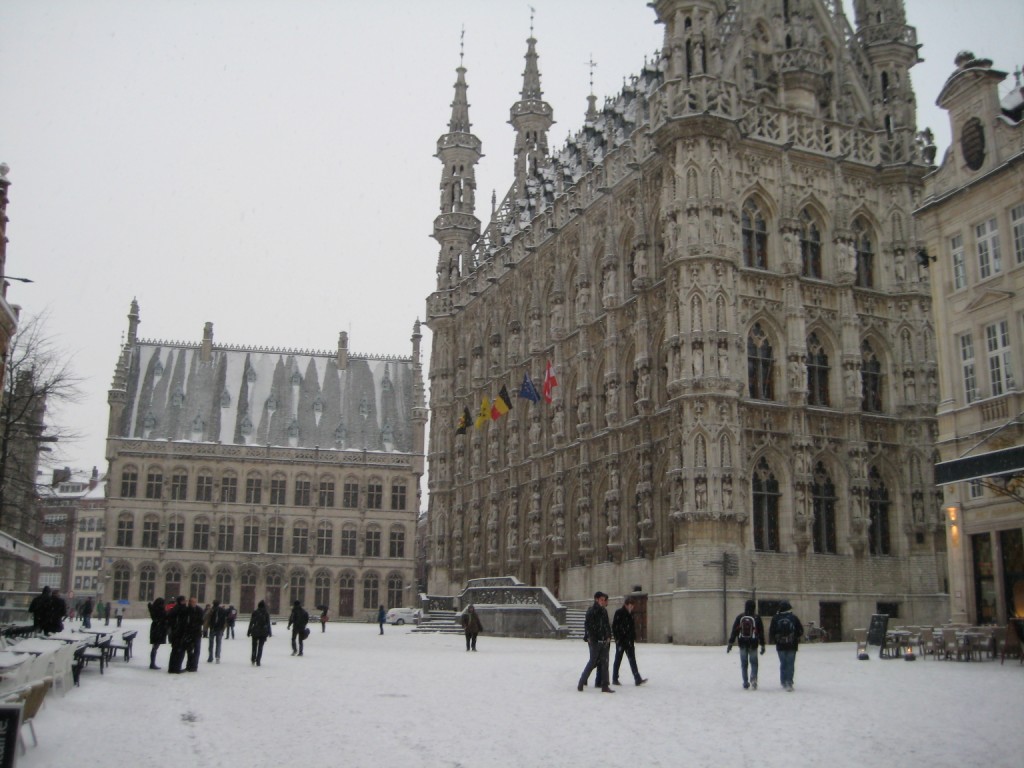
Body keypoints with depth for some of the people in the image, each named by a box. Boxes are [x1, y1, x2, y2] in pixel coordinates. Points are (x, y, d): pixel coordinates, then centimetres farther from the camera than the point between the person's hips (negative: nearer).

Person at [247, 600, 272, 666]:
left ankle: (253, 660, 5)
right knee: (260, 647, 6)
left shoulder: (254, 612, -3)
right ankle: (258, 661, 0)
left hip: (255, 632, 0)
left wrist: (249, 631, 5)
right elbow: (268, 624, 0)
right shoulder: (266, 614, -3)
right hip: (263, 632, 0)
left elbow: (251, 622, -2)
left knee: (254, 646, 15)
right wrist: (269, 633, 9)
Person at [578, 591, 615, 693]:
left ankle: (605, 686, 7)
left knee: (604, 663, 5)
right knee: (593, 662, -2)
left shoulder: (604, 611, 15)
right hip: (595, 641, -7)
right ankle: (581, 683, 10)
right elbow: (587, 625, -14)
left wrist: (608, 636, 9)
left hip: (604, 641, 7)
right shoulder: (591, 610, -8)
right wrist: (590, 638, -18)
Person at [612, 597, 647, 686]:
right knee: (618, 660, 4)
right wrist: (617, 638, -15)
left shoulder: (630, 614, 11)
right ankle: (615, 679, 14)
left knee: (632, 660, 1)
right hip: (621, 641, -6)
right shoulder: (619, 613, -10)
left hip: (629, 641, 6)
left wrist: (634, 639, 13)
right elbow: (614, 627, -12)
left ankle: (638, 679, -4)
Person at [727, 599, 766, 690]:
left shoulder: (740, 617, 1)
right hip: (753, 644, -1)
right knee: (754, 662, 10)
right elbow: (761, 632, -1)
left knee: (743, 663, 10)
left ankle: (745, 683, 11)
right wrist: (762, 645, 5)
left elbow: (734, 631, 0)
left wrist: (730, 643, 3)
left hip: (742, 644, 1)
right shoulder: (757, 618, -3)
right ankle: (753, 677, -15)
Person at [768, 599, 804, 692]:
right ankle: (789, 682, -10)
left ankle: (784, 682, 15)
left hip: (780, 645, 1)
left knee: (783, 663, 12)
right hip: (792, 645, -1)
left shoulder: (775, 618, -2)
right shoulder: (793, 617, -4)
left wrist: (772, 640, 17)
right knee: (790, 663, 1)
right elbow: (800, 630, 1)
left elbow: (771, 631, 0)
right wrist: (797, 638, 18)